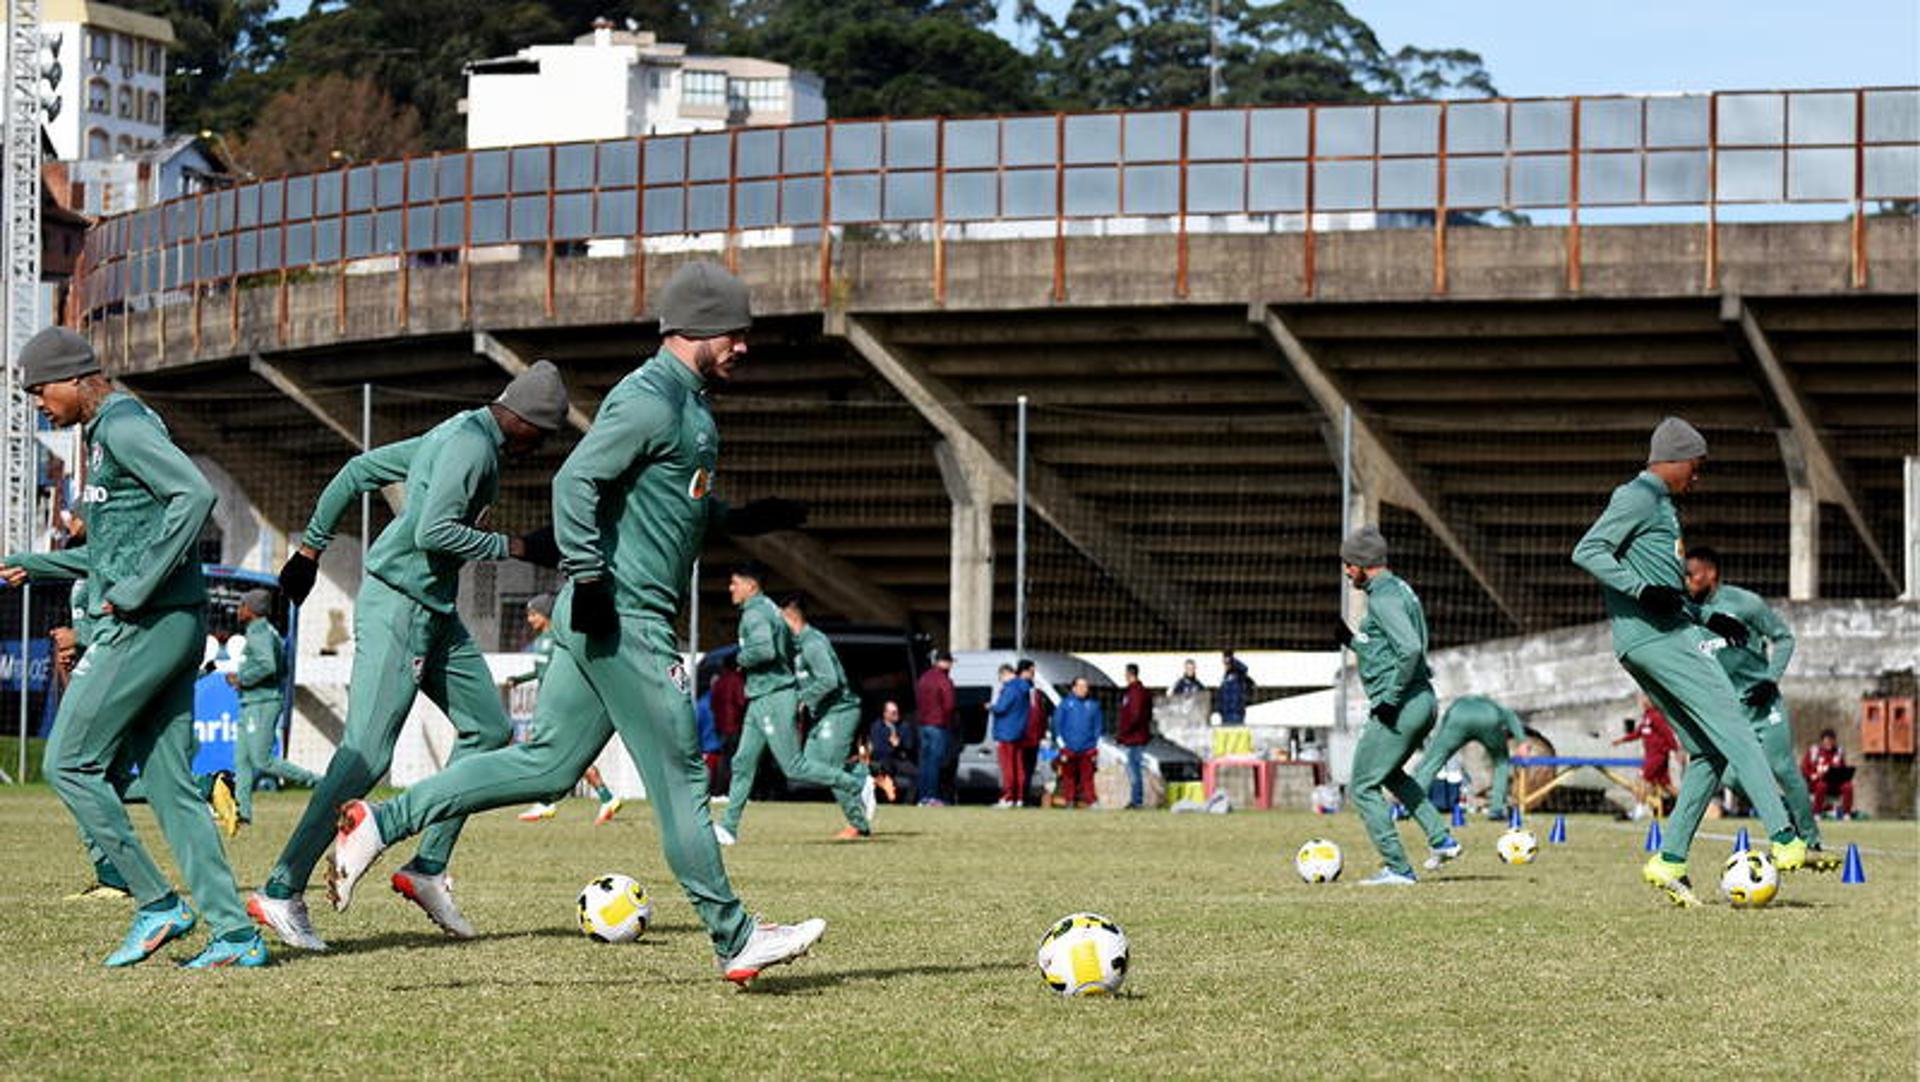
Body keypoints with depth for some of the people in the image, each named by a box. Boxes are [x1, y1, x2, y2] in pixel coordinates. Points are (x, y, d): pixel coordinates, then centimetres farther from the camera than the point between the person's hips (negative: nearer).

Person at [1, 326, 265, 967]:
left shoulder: (124, 426, -9)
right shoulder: (105, 434, 22)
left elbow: (195, 495, -24)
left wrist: (135, 590, -22)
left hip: (147, 626, -10)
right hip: (171, 630, 10)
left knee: (69, 764, -5)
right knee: (168, 781, 6)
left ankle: (155, 904, -5)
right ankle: (233, 932, 1)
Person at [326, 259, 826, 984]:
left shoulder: (687, 402, 19)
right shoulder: (650, 400, -13)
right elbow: (577, 481, -21)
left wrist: (743, 520, 25)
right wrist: (587, 575, -27)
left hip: (605, 621, 10)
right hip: (624, 620, -10)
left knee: (547, 764, 9)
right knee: (680, 774, -3)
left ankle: (383, 823, 9)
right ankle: (734, 939, 4)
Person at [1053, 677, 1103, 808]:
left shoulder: (1093, 705, 9)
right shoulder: (1066, 704, 4)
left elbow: (1098, 726, 12)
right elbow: (1057, 723, 4)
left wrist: (1097, 745, 5)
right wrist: (1061, 742, -3)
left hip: (1088, 748, 1)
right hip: (1069, 747, -1)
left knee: (1087, 776, -2)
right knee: (1069, 776, 0)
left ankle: (1090, 800, -1)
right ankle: (1068, 799, 5)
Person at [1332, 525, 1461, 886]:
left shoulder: (1383, 597, -15)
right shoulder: (1400, 589, 16)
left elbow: (1410, 648, -27)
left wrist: (1390, 698, -22)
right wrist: (1351, 640, 15)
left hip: (1398, 708, -10)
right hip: (1423, 702, 10)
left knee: (1363, 788, -1)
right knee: (1390, 774, 30)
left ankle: (1398, 869, -1)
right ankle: (1441, 839, 22)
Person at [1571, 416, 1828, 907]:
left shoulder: (1660, 505, 26)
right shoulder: (1638, 498, -5)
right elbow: (1587, 551, -17)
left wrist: (1707, 618, 26)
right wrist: (1642, 589, -26)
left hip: (1671, 633, 10)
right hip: (1656, 640, -10)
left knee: (1710, 752, 7)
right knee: (1733, 730, -17)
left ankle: (1670, 861, 5)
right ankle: (1785, 842, -27)